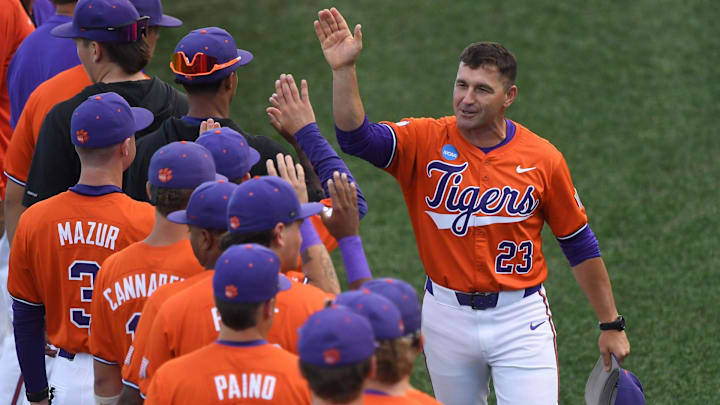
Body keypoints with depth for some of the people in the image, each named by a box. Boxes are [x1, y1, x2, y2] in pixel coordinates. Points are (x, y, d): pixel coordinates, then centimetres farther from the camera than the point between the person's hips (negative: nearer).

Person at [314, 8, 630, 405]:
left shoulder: (542, 159, -4)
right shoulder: (426, 141, -4)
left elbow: (579, 244, 5)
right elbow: (355, 137, -21)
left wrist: (611, 324, 8)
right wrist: (343, 70, -37)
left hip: (519, 318, -1)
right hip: (446, 315, 2)